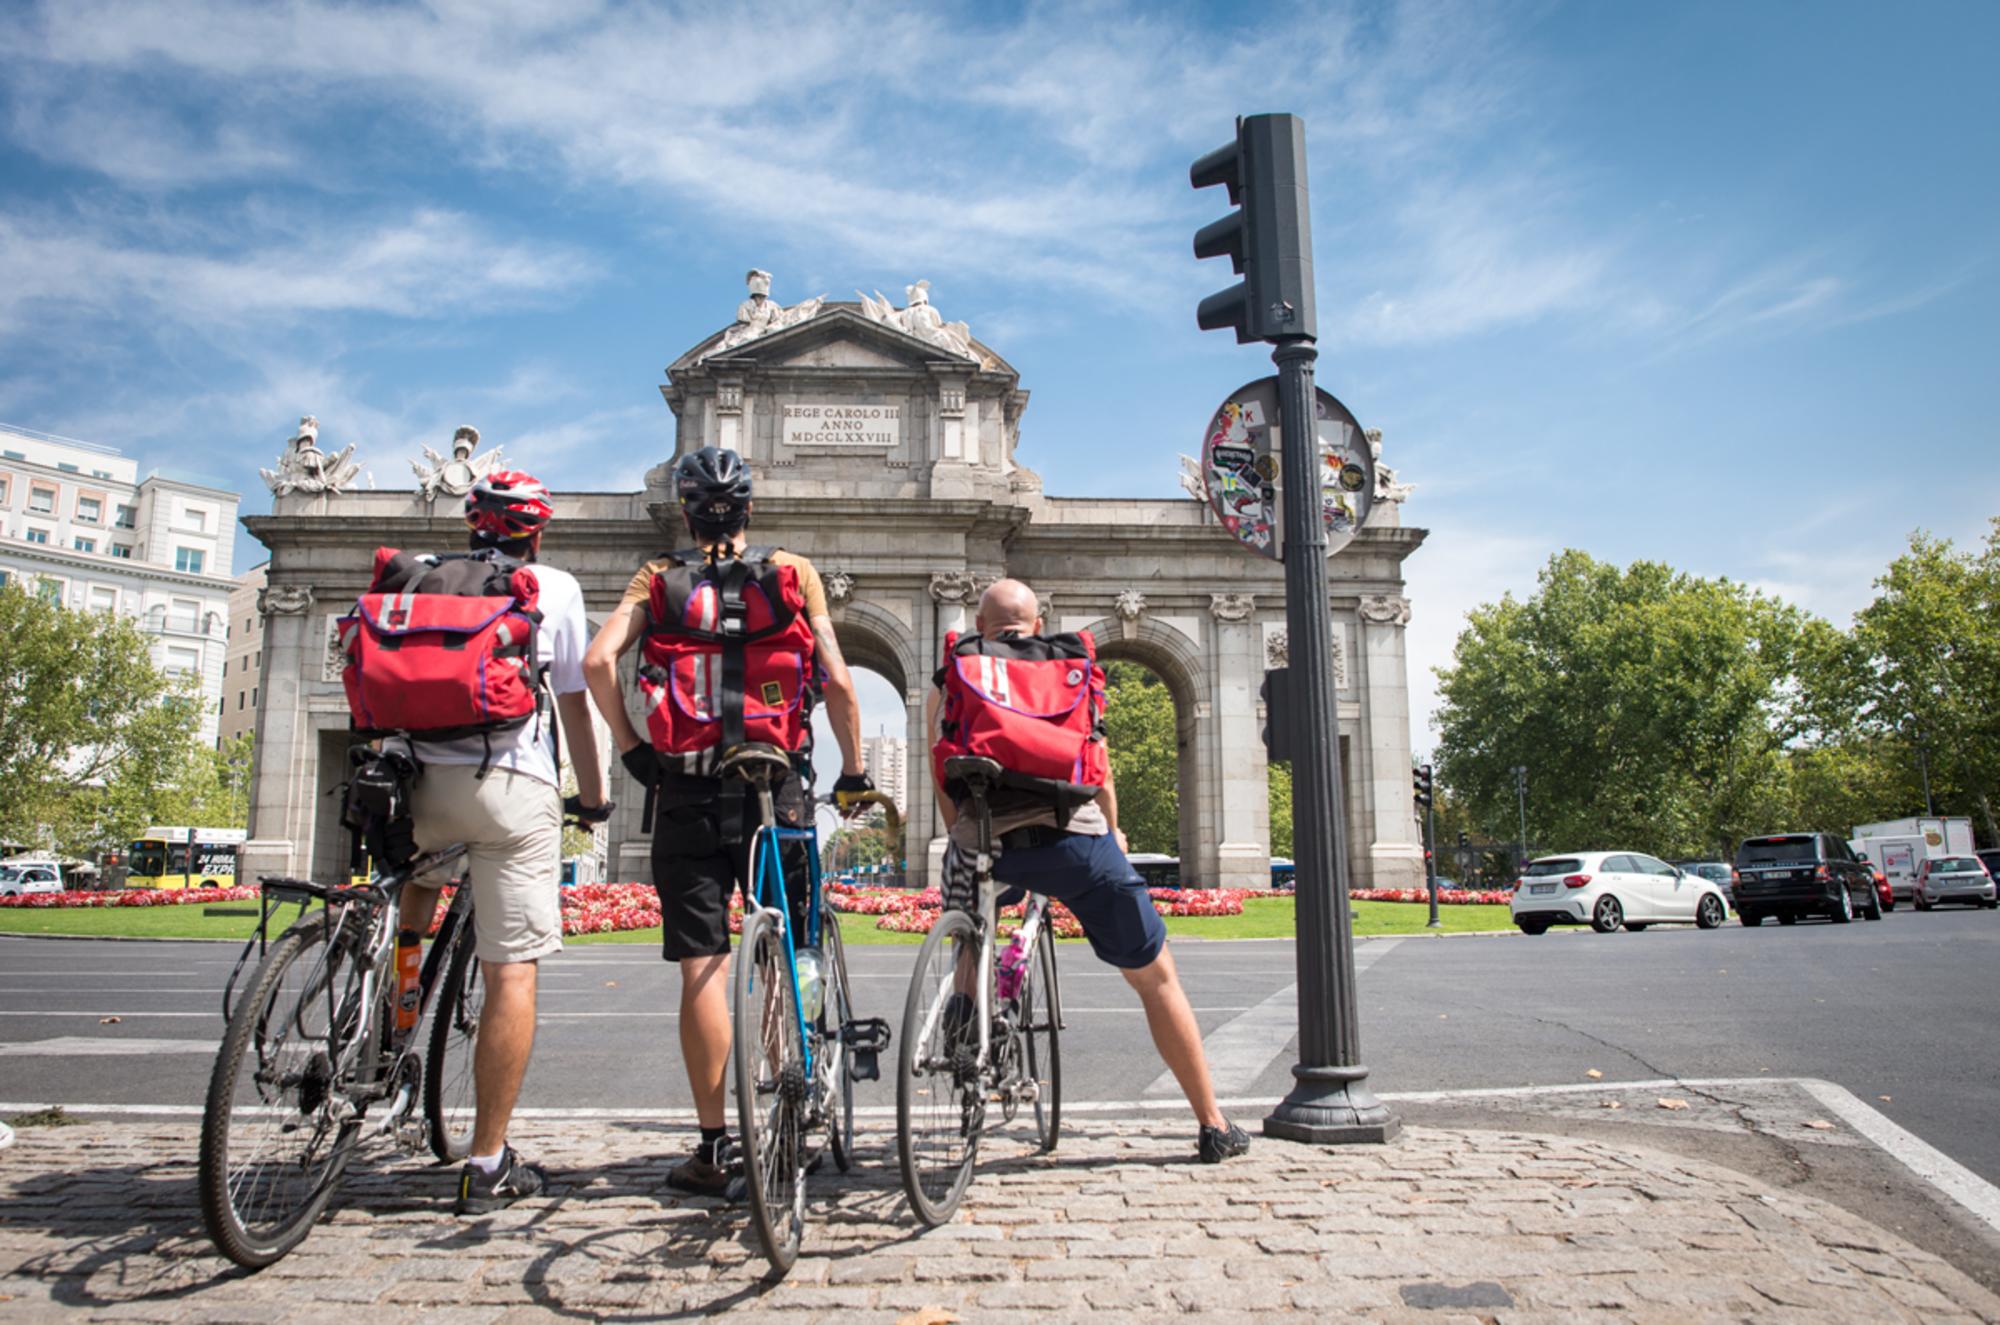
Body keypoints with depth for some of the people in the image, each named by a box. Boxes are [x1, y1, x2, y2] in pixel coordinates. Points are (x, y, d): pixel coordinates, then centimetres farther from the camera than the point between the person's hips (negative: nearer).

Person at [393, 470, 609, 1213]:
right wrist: (592, 795, 20)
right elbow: (573, 702, 10)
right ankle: (488, 1167, 4)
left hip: (424, 781, 4)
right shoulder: (553, 586, 10)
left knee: (420, 871, 37)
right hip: (513, 787, -3)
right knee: (513, 972, 0)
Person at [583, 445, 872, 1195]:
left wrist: (632, 750, -1)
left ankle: (713, 1148, 6)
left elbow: (598, 662, -10)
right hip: (774, 787, 0)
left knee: (702, 970, 3)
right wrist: (853, 771, 6)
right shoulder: (793, 573, 4)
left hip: (685, 792, 0)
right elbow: (837, 682, -3)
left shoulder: (658, 579, 6)